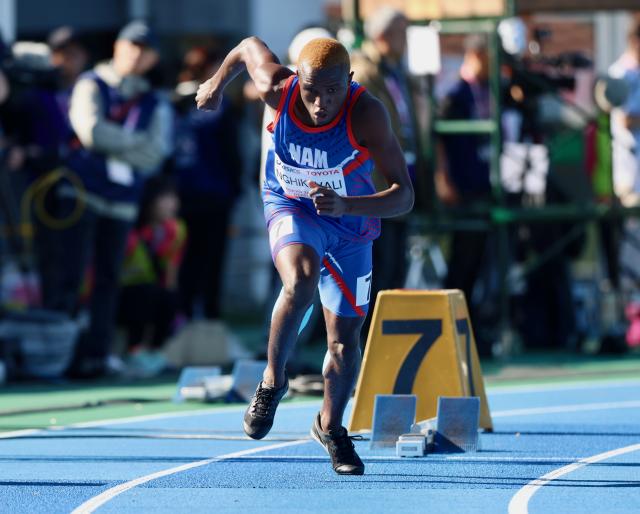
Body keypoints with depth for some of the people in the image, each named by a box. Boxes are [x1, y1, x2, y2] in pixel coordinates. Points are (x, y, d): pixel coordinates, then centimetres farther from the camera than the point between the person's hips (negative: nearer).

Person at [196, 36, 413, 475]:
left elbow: (404, 196, -37)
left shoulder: (367, 114, -34)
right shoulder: (278, 89, -28)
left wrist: (345, 205, -52)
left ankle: (331, 426, 36)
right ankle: (273, 381, -12)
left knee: (345, 336, 10)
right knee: (301, 281, -34)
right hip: (291, 208, -1)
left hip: (351, 220, 1)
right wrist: (218, 83, 13)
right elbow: (249, 46, -5)